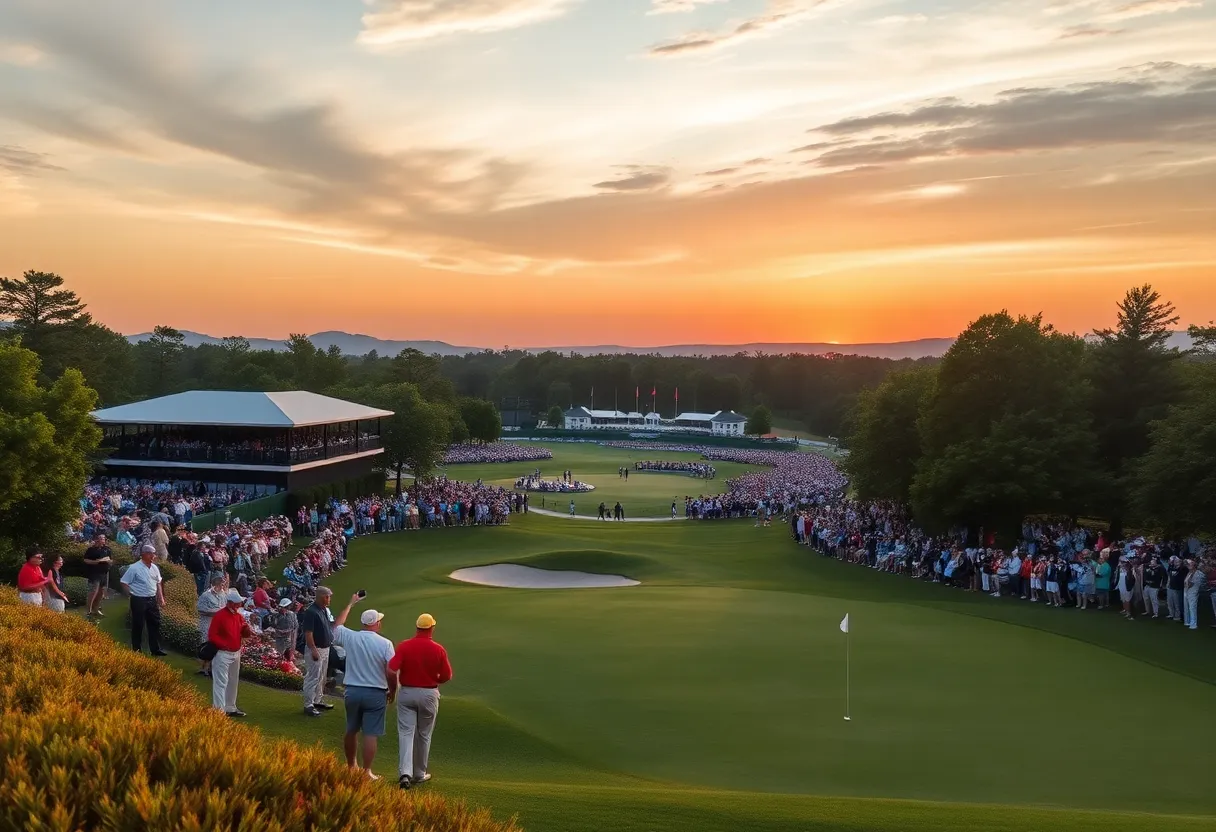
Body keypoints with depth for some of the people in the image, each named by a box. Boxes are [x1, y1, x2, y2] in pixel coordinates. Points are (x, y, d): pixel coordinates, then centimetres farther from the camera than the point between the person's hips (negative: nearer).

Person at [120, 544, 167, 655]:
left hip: (152, 600, 7)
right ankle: (136, 650, 14)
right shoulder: (134, 568, -14)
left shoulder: (154, 568, 6)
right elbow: (124, 583, -10)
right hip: (139, 600, -7)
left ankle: (155, 649, 18)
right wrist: (132, 595, -10)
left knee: (155, 624, 10)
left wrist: (161, 598, 12)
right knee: (138, 626, 3)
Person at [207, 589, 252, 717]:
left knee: (233, 682, 17)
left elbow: (244, 634, 13)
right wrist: (224, 644, -25)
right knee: (221, 683, -8)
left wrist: (247, 629, -9)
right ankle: (219, 711, -8)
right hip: (222, 654, -8)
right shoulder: (219, 616, -15)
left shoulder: (239, 616, 8)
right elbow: (212, 635, -16)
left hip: (236, 653, 8)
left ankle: (230, 708, 28)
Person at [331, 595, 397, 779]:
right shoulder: (385, 643, -12)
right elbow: (391, 673, -13)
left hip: (352, 691, 4)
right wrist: (392, 692, 5)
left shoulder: (350, 638, -4)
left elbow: (336, 625, 20)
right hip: (376, 693, -4)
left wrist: (350, 604, 28)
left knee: (351, 731, 19)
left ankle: (351, 765, 33)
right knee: (371, 734, 1)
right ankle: (367, 771, 3)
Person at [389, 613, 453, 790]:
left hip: (406, 693, 0)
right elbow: (447, 676, -4)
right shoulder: (438, 649, -9)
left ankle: (405, 772, -15)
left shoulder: (404, 646, -8)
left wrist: (393, 689, 0)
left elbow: (391, 670, -17)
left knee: (405, 733, 1)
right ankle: (419, 774, 24)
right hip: (429, 694, 0)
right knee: (424, 735, 14)